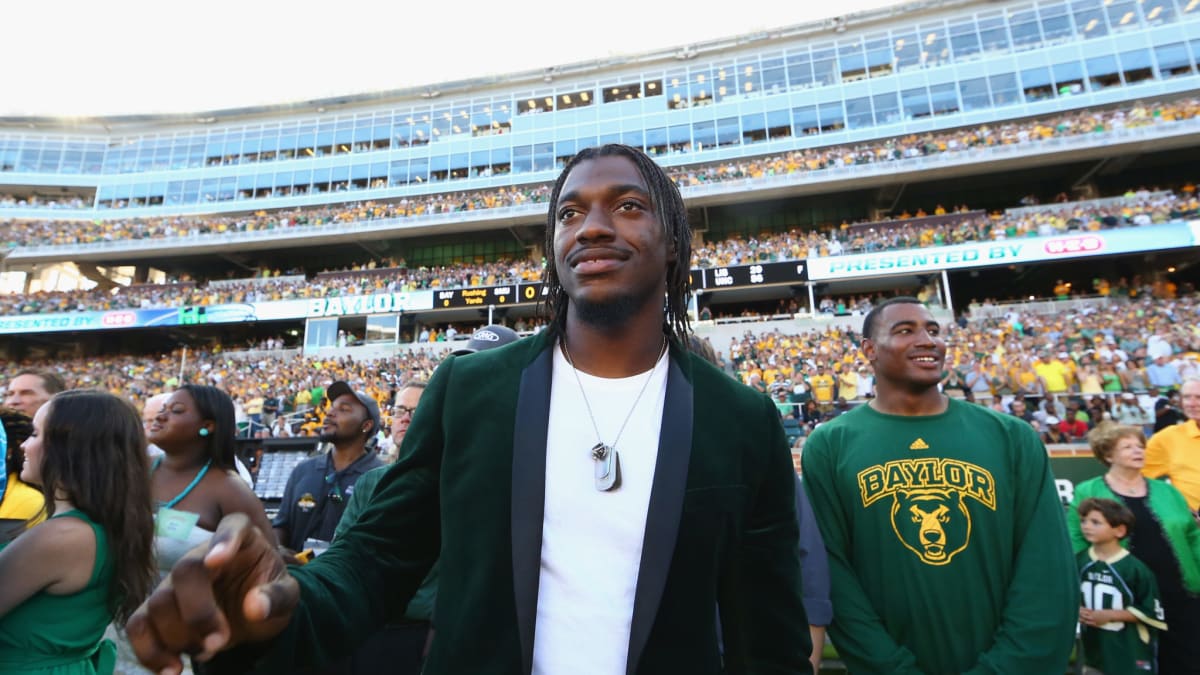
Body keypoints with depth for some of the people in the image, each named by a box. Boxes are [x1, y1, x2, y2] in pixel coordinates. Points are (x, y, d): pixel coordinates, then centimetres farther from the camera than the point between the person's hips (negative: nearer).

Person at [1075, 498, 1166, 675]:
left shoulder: (1135, 568, -12)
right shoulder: (1079, 561, -2)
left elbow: (1152, 613, -8)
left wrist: (1109, 615, -15)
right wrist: (1077, 611, -10)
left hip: (1129, 651, -4)